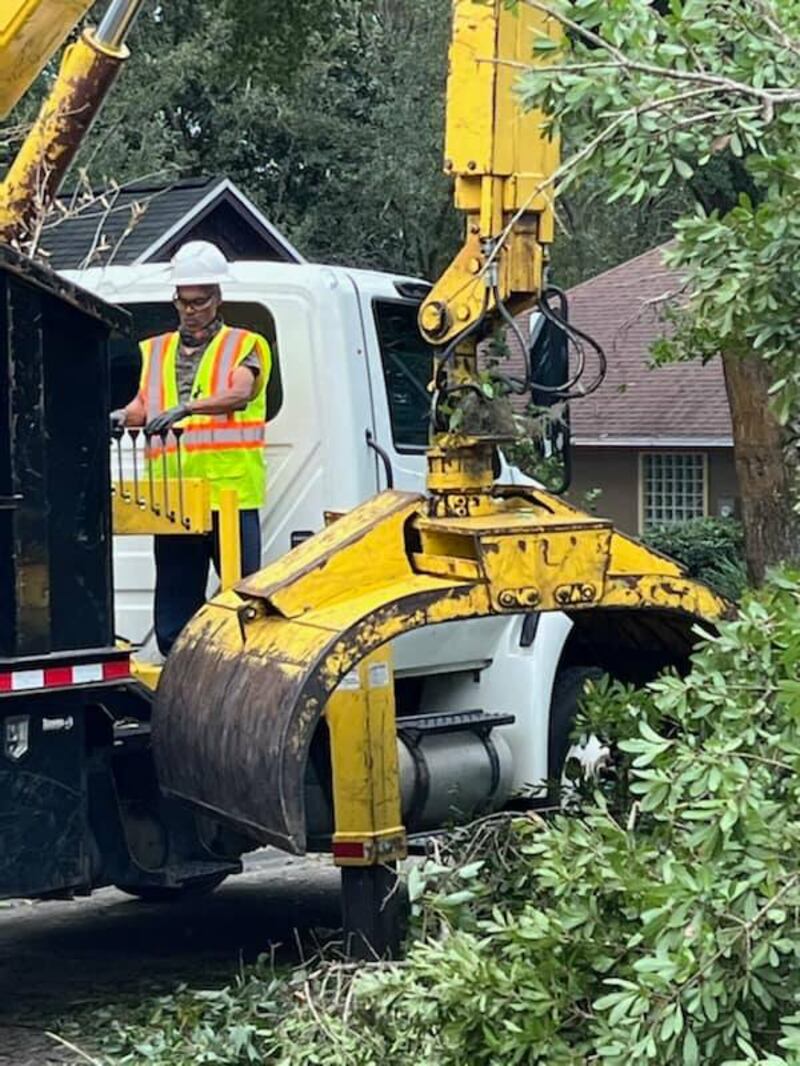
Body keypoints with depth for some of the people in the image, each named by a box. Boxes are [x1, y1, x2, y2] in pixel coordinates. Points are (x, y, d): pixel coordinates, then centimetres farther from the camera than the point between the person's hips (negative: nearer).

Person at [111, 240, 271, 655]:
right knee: (175, 601, 6)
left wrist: (186, 408, -28)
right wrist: (125, 416, -15)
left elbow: (240, 395, -12)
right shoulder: (155, 351, 20)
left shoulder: (246, 346, 7)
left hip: (231, 492, -4)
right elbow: (144, 403, 8)